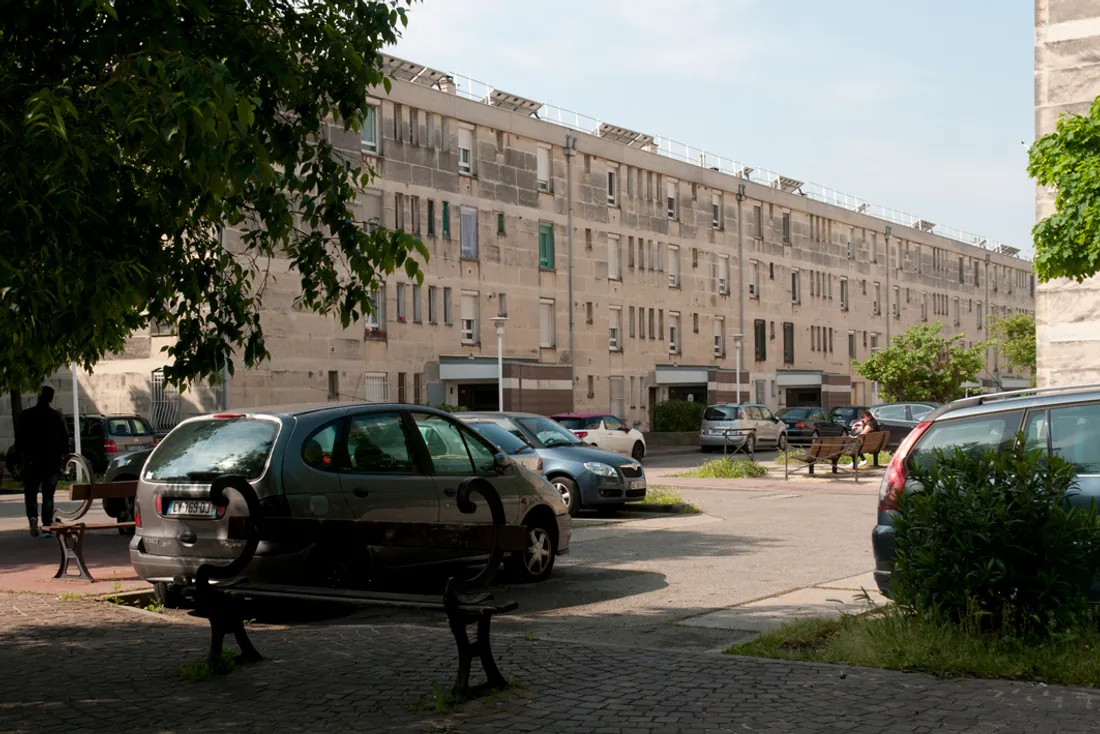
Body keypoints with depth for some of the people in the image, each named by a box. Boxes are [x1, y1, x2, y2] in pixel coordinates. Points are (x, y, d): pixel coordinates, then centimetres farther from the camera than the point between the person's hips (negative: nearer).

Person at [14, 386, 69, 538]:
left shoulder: (26, 415, -2)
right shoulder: (57, 417, -1)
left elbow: (19, 438, -2)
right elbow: (65, 439, 0)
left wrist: (21, 455, 6)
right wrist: (62, 455, 11)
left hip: (32, 462, -1)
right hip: (52, 462, 1)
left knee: (30, 493, 8)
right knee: (48, 495, 9)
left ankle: (33, 518, -17)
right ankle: (48, 526, 4)